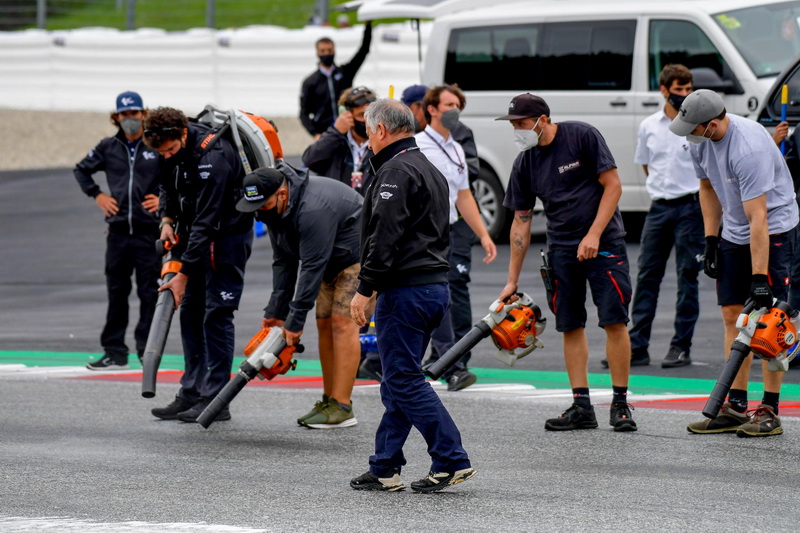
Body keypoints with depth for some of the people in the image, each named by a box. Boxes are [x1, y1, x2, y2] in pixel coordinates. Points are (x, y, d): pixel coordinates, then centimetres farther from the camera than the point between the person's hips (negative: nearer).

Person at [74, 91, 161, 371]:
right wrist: (97, 195, 12)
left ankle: (148, 349, 3)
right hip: (118, 229, 4)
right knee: (116, 292, 7)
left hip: (149, 230, -4)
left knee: (150, 292, -2)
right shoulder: (109, 147, 8)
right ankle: (114, 352, 11)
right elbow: (81, 170, 23)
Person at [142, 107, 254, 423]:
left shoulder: (211, 159, -30)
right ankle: (191, 394, 12)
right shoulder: (174, 148, -3)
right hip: (196, 234, 9)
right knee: (190, 310, 8)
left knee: (216, 313, -10)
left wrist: (184, 274, -28)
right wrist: (167, 220, 0)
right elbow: (168, 186, 18)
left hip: (229, 234, -9)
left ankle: (215, 400, -8)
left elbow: (205, 222, -30)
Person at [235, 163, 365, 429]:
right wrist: (275, 312, -2)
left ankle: (342, 407, -17)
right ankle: (329, 401, 11)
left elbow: (312, 267, -33)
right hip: (332, 259, 10)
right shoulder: (274, 208, -5)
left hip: (358, 255, -10)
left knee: (343, 322, -16)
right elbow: (283, 262, 2)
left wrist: (295, 321, -29)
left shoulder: (312, 210, -35)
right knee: (324, 322, 5)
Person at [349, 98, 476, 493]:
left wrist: (365, 289, -19)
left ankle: (452, 460, -11)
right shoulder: (430, 170, 20)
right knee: (398, 381, 13)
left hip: (405, 291, -10)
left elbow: (385, 237, -21)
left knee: (404, 381, -7)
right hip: (436, 286, 10)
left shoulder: (396, 171, -12)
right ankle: (385, 469, 15)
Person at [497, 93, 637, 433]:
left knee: (614, 320, -10)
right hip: (561, 249, 5)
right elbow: (520, 221, 10)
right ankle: (581, 408, 6)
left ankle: (620, 405, -4)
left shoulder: (582, 137, -10)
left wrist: (594, 235, -18)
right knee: (571, 326, 2)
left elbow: (612, 185, -10)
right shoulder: (525, 163, 5)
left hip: (603, 242, -5)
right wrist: (513, 280, 9)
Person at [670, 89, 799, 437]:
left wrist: (760, 279, -31)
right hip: (733, 231, 8)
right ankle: (735, 407, 9)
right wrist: (711, 241, 8)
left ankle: (769, 411, -8)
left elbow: (758, 219, -31)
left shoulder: (748, 148, -31)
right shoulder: (701, 139, -5)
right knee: (732, 315, 5)